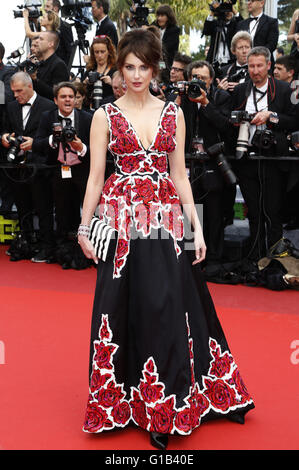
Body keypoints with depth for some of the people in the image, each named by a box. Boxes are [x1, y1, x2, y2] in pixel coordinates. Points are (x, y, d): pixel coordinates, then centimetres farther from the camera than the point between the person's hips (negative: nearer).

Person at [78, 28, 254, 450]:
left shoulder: (173, 113, 9)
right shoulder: (105, 116, 4)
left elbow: (179, 174, 9)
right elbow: (95, 177, 3)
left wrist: (197, 226, 3)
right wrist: (84, 228, -3)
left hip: (166, 218, 2)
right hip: (123, 219, -1)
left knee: (169, 305, 0)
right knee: (129, 306, 3)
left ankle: (164, 406, 15)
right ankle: (128, 399, 21)